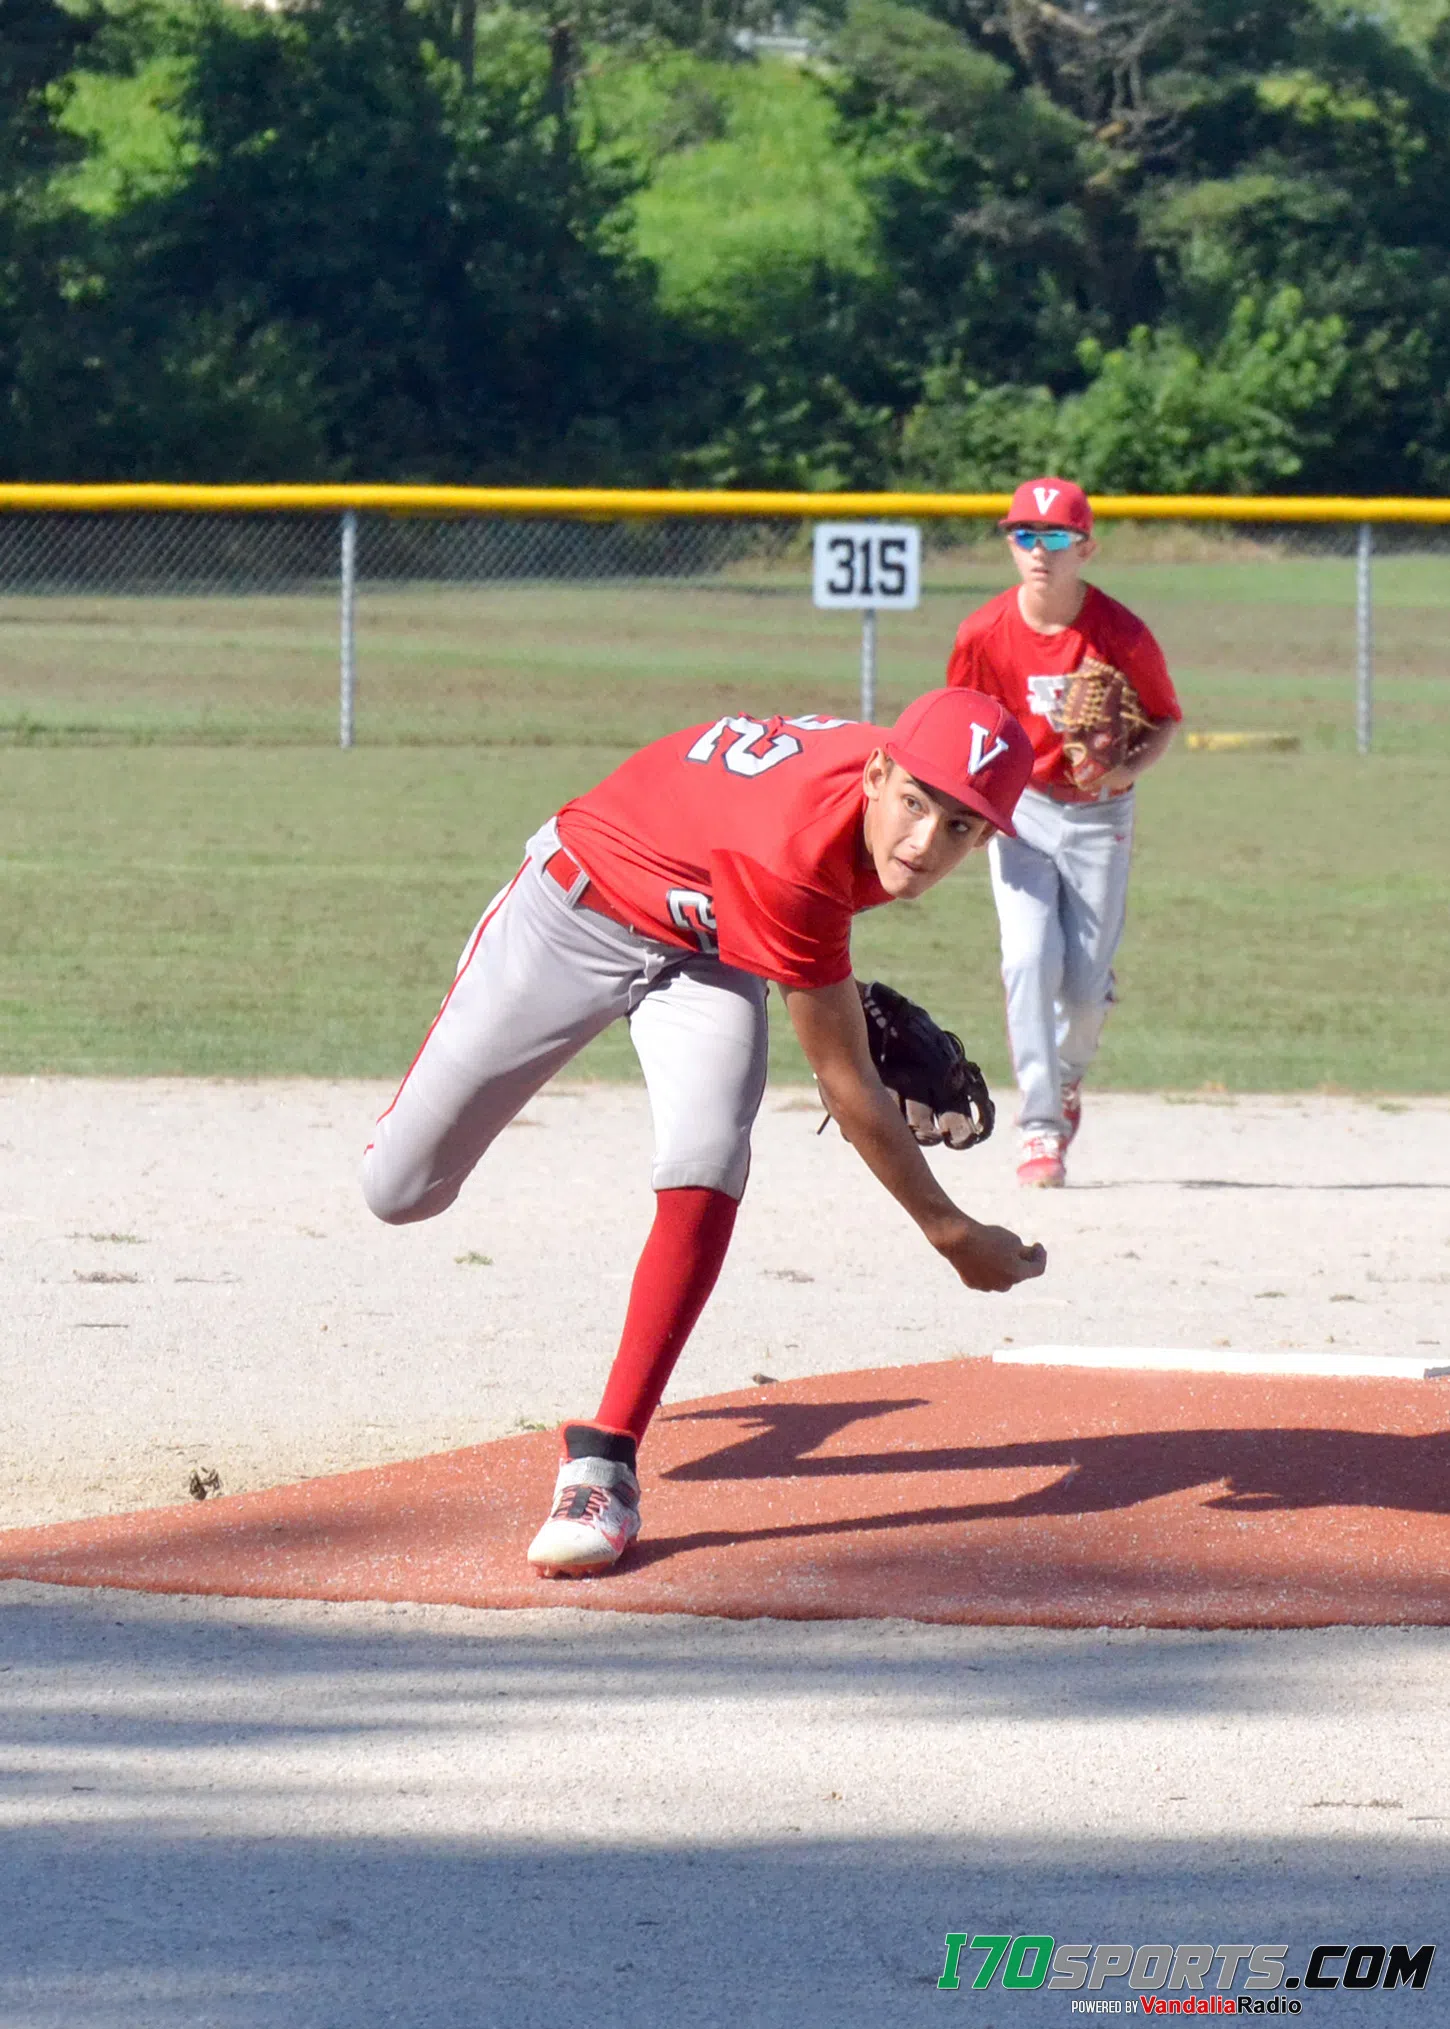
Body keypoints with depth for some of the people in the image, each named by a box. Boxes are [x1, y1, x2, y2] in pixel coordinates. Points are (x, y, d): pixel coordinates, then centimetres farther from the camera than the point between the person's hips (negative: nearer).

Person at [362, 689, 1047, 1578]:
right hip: (576, 909, -5)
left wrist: (851, 1000, 1)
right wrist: (952, 1235, -24)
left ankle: (605, 1462, -19)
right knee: (400, 1193, 3)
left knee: (705, 1178, -23)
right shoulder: (792, 859, -42)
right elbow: (848, 1090, -31)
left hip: (706, 950, 5)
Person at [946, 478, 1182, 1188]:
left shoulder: (1122, 635, -15)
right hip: (1019, 809, 0)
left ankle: (1068, 1080, 33)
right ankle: (1041, 1128, -11)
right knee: (1030, 961, -15)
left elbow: (1163, 718, -1)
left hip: (1098, 815, 0)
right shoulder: (985, 634, -11)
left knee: (1086, 982, 0)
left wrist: (1128, 770, -20)